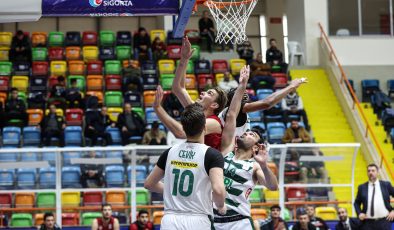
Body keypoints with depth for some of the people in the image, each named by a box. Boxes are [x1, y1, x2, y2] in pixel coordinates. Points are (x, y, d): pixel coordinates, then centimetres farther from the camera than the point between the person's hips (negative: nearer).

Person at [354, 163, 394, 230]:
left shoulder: (386, 185, 6)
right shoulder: (362, 187, 9)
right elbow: (357, 203, 17)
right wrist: (359, 213, 0)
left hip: (384, 222, -1)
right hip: (368, 223, 1)